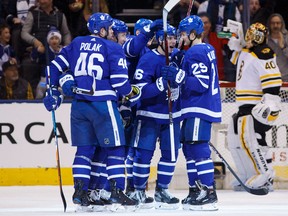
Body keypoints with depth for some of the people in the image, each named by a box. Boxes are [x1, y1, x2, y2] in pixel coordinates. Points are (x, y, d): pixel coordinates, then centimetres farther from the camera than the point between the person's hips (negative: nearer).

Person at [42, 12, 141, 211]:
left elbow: (56, 67, 12)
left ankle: (80, 191, 6)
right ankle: (117, 191, -3)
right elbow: (119, 80, -11)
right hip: (103, 103, -5)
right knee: (115, 148, 3)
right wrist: (133, 93, 7)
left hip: (79, 103, 5)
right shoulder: (113, 49, -3)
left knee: (85, 148, 13)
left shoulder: (76, 44, 11)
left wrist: (53, 90, 23)